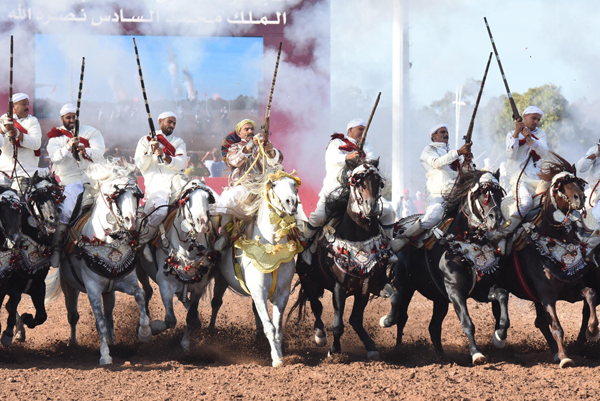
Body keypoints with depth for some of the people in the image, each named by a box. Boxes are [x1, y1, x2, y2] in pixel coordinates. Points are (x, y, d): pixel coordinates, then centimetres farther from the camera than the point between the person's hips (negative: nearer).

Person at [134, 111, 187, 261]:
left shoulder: (178, 142, 22)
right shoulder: (145, 141, 16)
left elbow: (182, 163, 4)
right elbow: (141, 165, 5)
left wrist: (164, 156, -13)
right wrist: (150, 151, -10)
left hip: (176, 179, 4)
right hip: (156, 182, -4)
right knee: (160, 211, -32)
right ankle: (141, 242, -16)